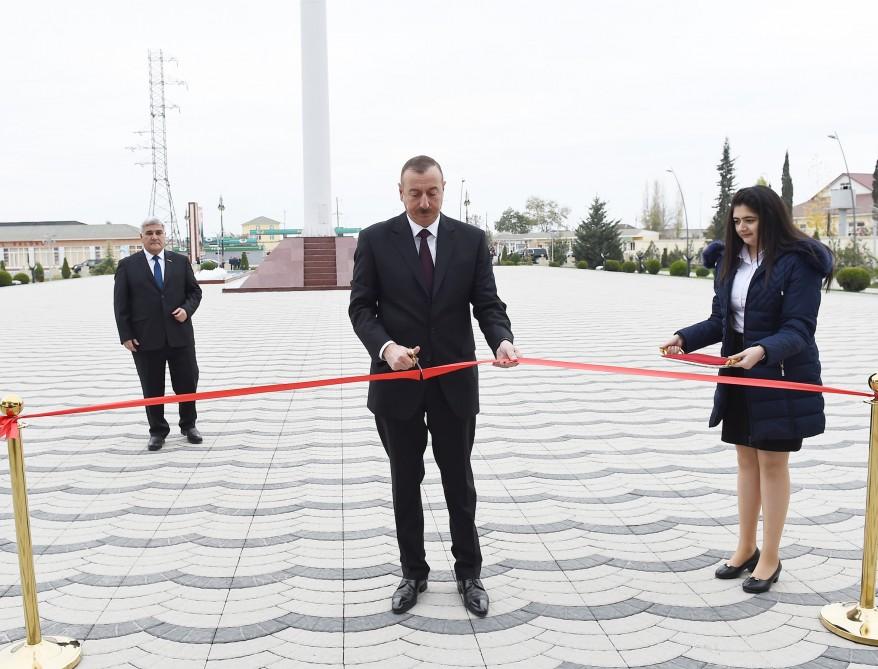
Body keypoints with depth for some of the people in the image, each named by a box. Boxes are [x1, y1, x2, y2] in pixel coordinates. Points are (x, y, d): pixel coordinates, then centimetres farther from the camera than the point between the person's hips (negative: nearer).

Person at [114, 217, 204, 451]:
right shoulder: (127, 265, 1)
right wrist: (126, 336, -5)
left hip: (180, 335, 2)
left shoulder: (181, 261, 7)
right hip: (146, 338, -1)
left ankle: (189, 425, 27)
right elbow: (120, 304, 1)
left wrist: (187, 309, -9)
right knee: (152, 388, 7)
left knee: (187, 383, 8)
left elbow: (195, 291, 11)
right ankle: (157, 431, 21)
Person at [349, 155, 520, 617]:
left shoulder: (471, 239, 0)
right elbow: (361, 307, -4)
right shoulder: (375, 239, -3)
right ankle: (413, 573, 29)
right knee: (405, 482, 12)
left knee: (459, 480, 11)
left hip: (454, 380, 1)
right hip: (397, 381, 0)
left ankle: (468, 573, 28)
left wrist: (502, 340, -24)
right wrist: (386, 347, -23)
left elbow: (487, 304, -3)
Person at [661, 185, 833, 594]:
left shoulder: (798, 263, -14)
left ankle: (770, 557, 19)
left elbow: (799, 329, -20)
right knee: (746, 459, 14)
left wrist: (763, 350, -37)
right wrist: (685, 338, -8)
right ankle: (746, 549, 28)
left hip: (781, 377, -6)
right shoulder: (729, 260, 5)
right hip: (739, 376, 6)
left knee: (772, 462, 4)